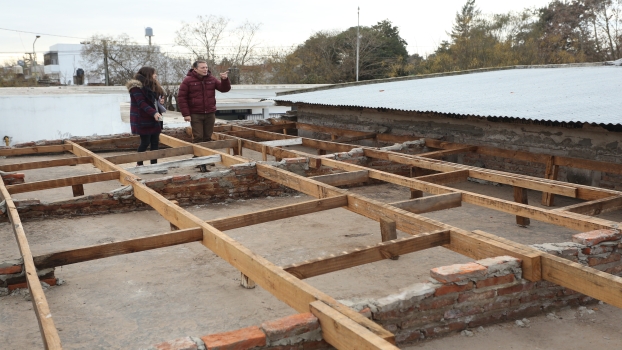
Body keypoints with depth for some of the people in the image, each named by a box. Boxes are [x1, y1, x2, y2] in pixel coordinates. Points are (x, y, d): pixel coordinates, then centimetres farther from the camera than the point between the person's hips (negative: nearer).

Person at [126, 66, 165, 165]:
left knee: (155, 142, 5)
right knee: (145, 143, -4)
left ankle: (154, 164, 10)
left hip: (153, 119, 8)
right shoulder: (136, 87, -10)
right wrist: (154, 113, -30)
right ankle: (139, 164, 12)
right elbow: (141, 103, -20)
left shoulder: (151, 86, 16)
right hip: (143, 120, -8)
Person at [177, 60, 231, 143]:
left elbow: (225, 89, 5)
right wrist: (186, 114, -12)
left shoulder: (211, 79, 7)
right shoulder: (188, 80, -4)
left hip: (210, 114, 4)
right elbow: (181, 98, -5)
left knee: (208, 138, 8)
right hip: (196, 115, -3)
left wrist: (225, 80, -16)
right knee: (198, 137, -5)